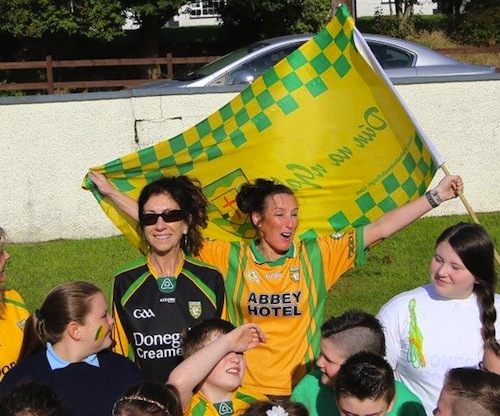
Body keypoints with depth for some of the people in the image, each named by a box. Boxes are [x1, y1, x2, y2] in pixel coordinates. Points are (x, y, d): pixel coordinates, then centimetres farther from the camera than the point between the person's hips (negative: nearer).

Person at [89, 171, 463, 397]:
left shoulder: (317, 255, -3)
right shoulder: (231, 258, -4)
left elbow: (380, 228, -6)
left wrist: (436, 196, -10)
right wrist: (112, 193, -2)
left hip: (303, 390, 1)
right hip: (245, 391, 0)